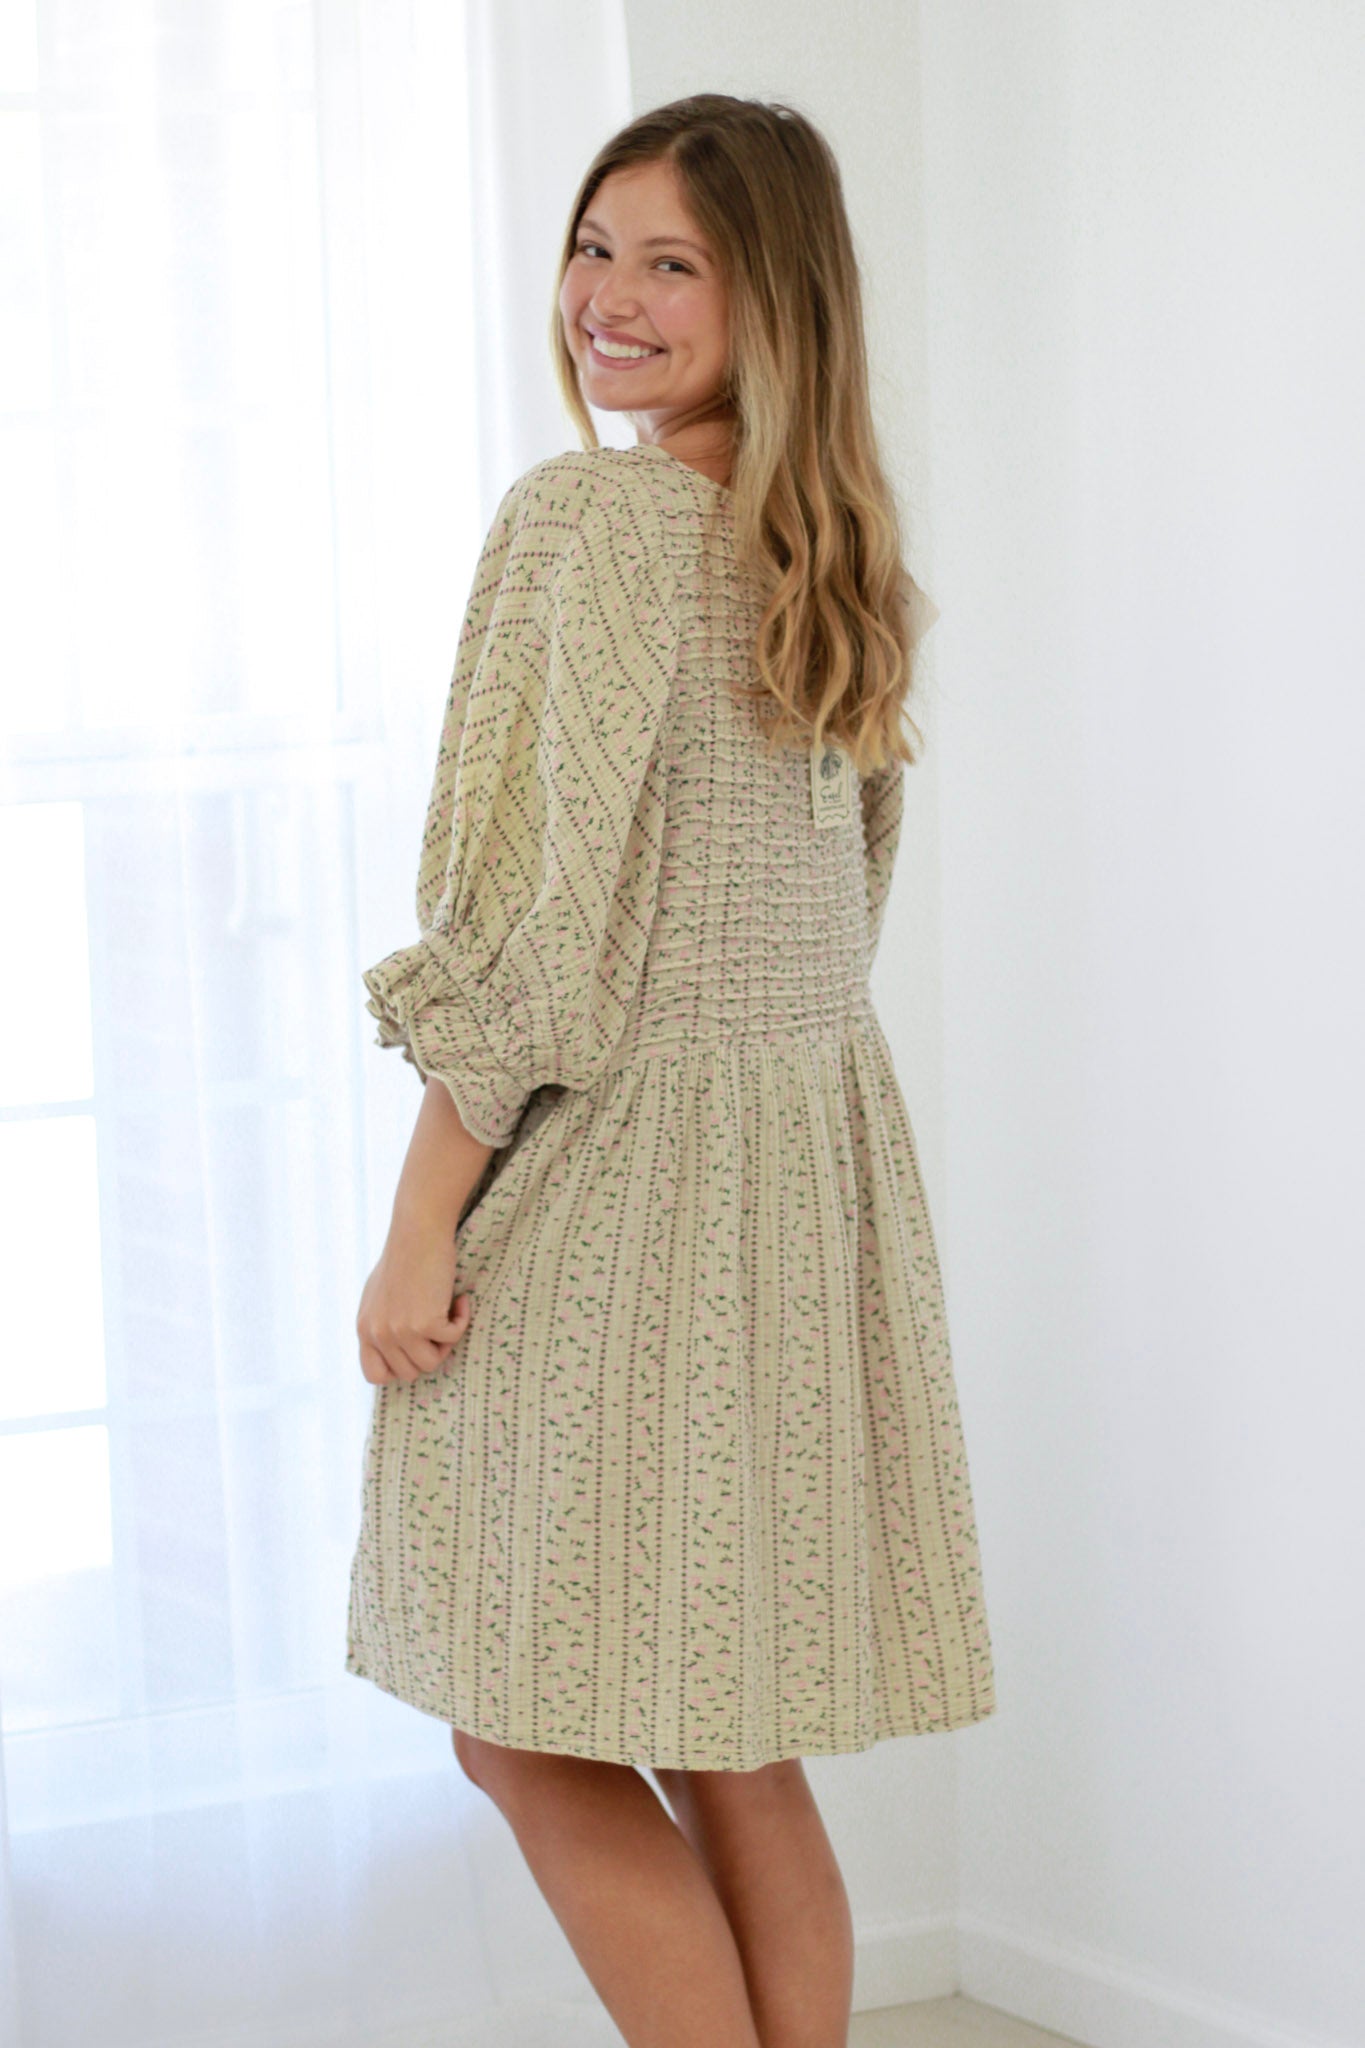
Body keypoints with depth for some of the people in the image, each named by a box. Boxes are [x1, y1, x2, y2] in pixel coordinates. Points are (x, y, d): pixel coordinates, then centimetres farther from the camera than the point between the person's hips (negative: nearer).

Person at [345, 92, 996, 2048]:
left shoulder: (587, 515, -13)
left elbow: (538, 918, -17)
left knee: (533, 1726, 2)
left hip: (619, 1164, -8)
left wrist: (421, 1228, -13)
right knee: (729, 1746, 12)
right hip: (812, 1163, 8)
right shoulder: (843, 556, 12)